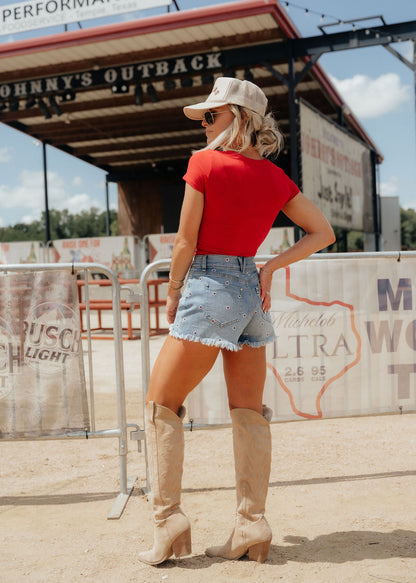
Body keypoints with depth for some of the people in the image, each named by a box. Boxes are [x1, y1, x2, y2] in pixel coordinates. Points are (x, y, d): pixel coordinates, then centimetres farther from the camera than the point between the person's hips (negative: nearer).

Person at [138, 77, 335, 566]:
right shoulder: (276, 178, 9)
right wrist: (271, 267, 6)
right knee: (249, 414, 9)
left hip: (210, 290, -6)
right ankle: (252, 527, 10)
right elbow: (323, 233, 12)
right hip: (253, 294, 6)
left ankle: (168, 521, 2)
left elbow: (185, 242, -7)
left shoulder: (204, 163, -7)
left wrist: (172, 295, 6)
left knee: (161, 405, 5)